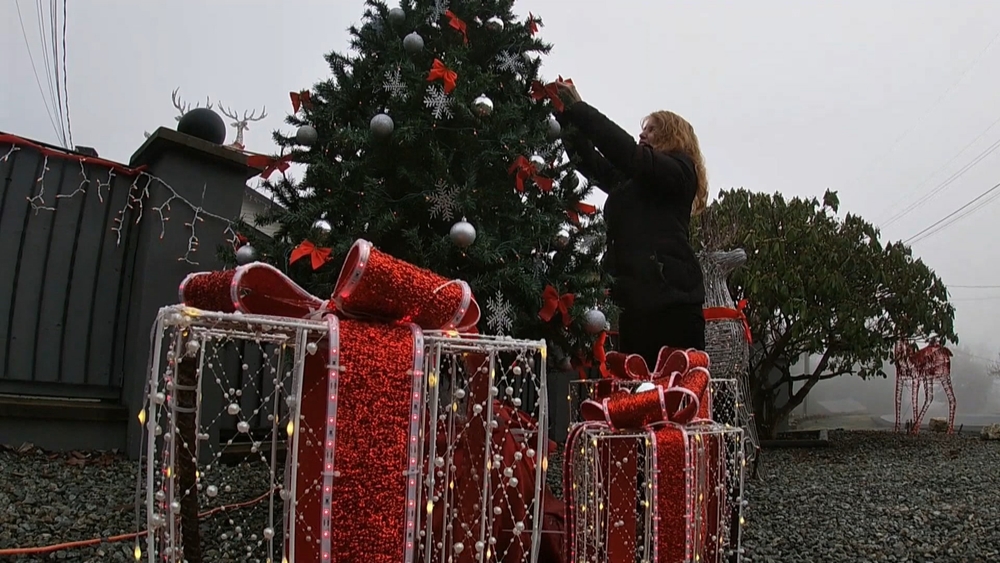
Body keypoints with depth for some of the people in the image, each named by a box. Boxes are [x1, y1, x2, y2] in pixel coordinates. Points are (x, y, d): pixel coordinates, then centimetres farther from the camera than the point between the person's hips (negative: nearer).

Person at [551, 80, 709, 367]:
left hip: (671, 299, -8)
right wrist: (568, 117, 13)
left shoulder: (679, 170, 4)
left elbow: (628, 153, -9)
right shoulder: (632, 181, 26)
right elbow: (594, 164, 21)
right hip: (637, 300, 8)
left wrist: (579, 108, -6)